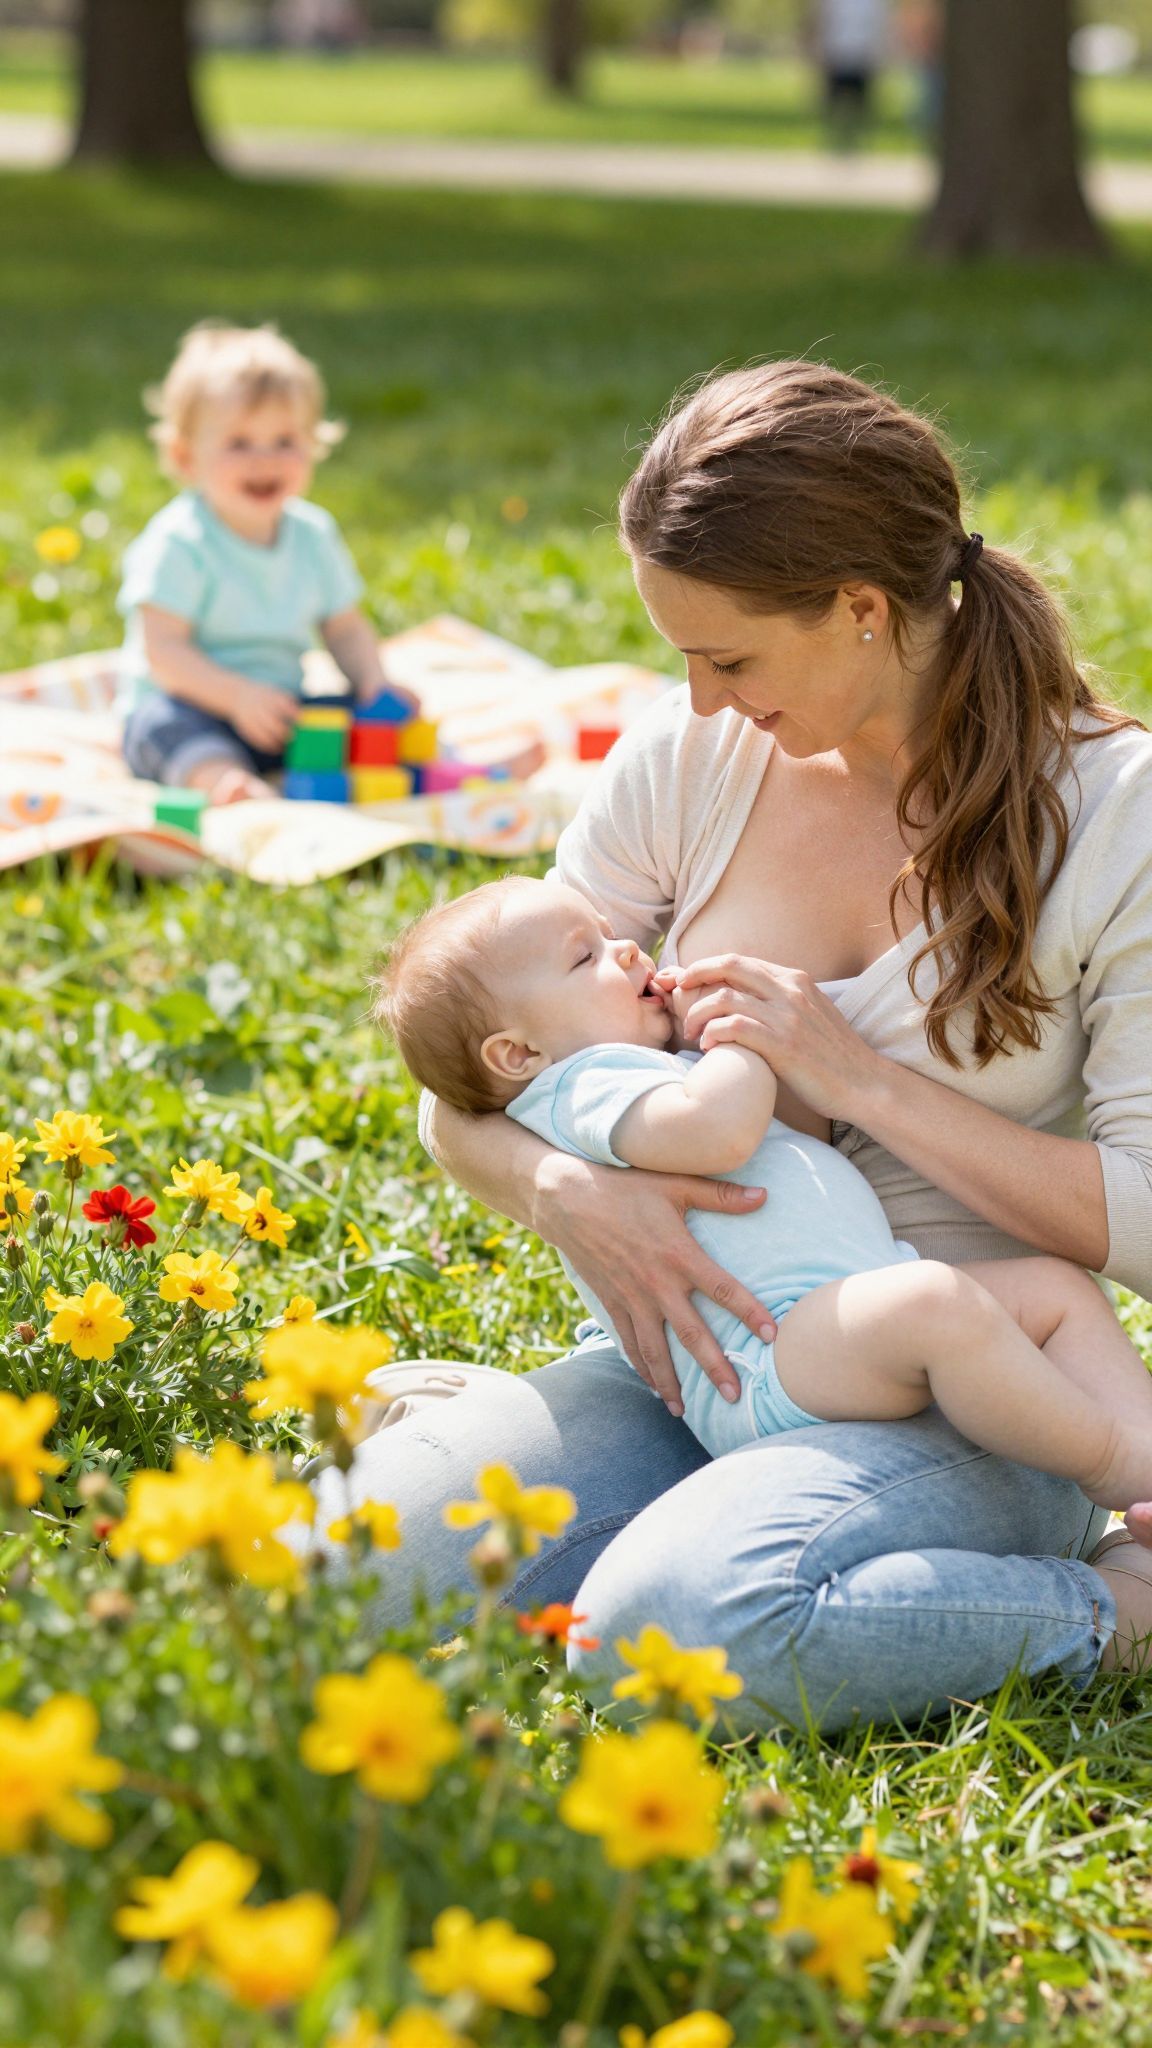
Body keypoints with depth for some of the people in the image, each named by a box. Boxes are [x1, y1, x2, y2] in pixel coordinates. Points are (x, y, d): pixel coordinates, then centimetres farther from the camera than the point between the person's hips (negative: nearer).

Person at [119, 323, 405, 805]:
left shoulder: (313, 535, 6)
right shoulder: (178, 543, -13)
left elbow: (345, 629, 13)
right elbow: (163, 649, -19)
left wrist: (373, 683, -8)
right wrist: (238, 696, -32)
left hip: (277, 711, 6)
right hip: (193, 714, -6)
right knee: (164, 720, -37)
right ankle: (223, 779, -62)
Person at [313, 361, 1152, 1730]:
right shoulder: (690, 758, 1)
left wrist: (859, 1079, -20)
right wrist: (564, 1190, -18)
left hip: (963, 1405, -3)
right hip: (687, 1348, 4)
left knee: (662, 1632, -34)